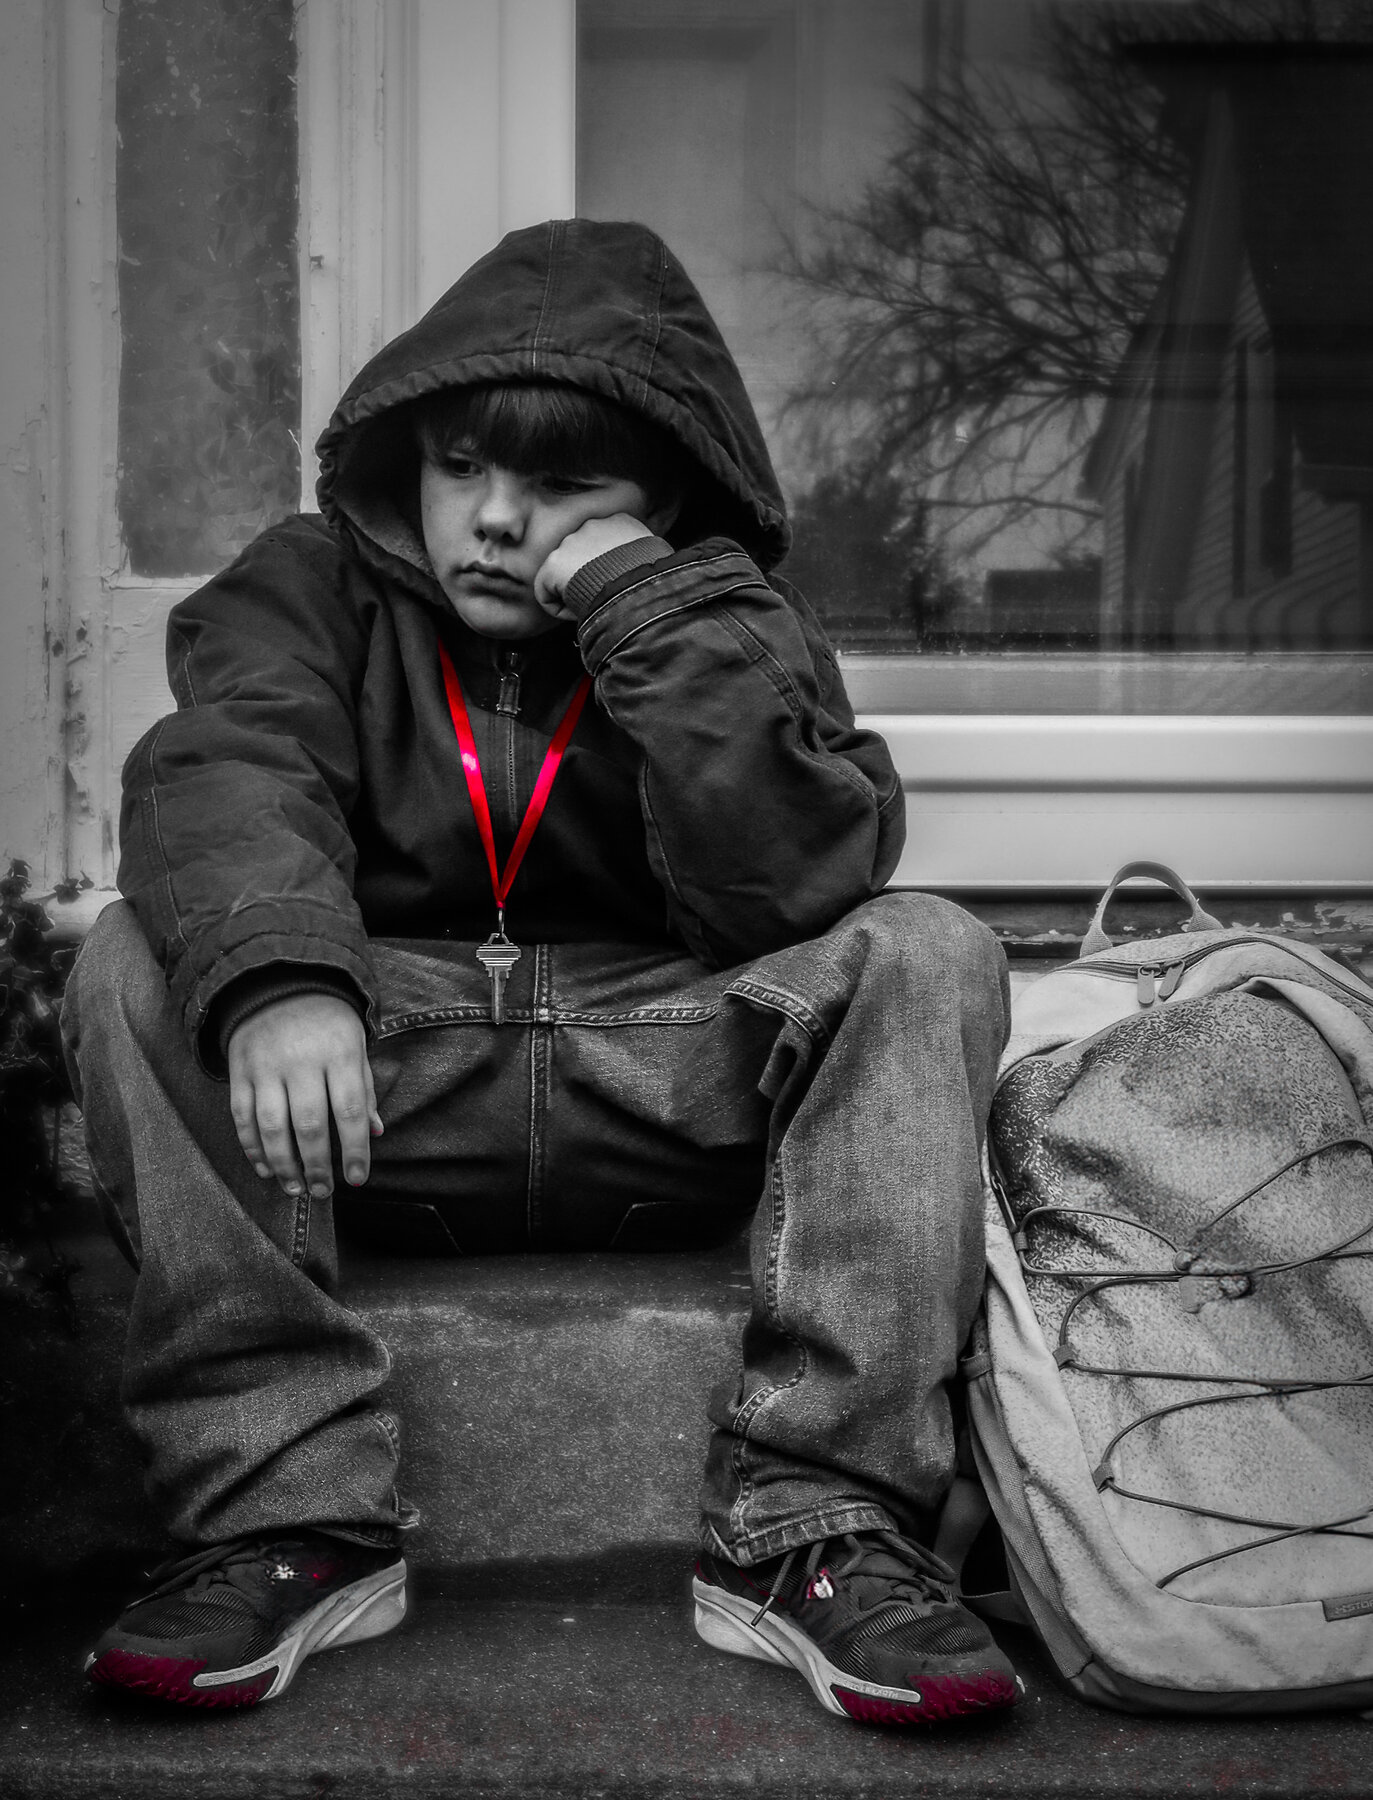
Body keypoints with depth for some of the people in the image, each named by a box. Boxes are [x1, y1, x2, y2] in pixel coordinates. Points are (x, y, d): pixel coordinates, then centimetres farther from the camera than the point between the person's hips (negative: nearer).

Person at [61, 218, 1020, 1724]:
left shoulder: (734, 627, 3)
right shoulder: (310, 583, 4)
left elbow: (793, 888, -15)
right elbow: (225, 769, -18)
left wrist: (657, 619, -20)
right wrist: (275, 973, -39)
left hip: (665, 1081, 0)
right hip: (385, 1060, 0)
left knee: (926, 958, -23)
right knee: (139, 965, -24)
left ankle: (813, 1528, -28)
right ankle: (291, 1513, -25)